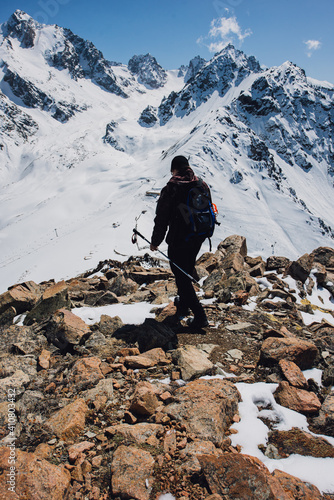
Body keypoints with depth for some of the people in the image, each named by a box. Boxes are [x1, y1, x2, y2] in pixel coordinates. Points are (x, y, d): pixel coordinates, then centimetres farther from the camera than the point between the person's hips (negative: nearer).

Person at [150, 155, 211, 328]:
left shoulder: (171, 189, -16)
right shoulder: (203, 186, 2)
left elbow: (161, 218, -12)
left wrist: (155, 241, -1)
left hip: (178, 240, -7)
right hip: (197, 239, 7)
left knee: (181, 276, 2)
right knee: (187, 272, 25)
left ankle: (200, 316, 1)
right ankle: (183, 303, 41)